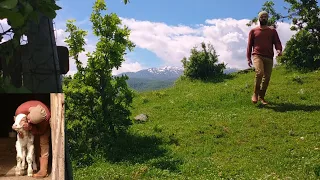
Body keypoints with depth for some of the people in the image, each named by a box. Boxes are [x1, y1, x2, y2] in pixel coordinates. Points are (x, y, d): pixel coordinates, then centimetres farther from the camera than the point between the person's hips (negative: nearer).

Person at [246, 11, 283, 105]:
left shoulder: (272, 31, 16)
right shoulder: (253, 31, 13)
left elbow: (277, 42, 7)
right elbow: (249, 45, 11)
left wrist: (279, 49, -16)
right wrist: (248, 58, 2)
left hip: (269, 57, 3)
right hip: (257, 55, -3)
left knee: (267, 78, 0)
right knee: (259, 72, -27)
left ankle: (261, 97, 15)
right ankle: (255, 94, -11)